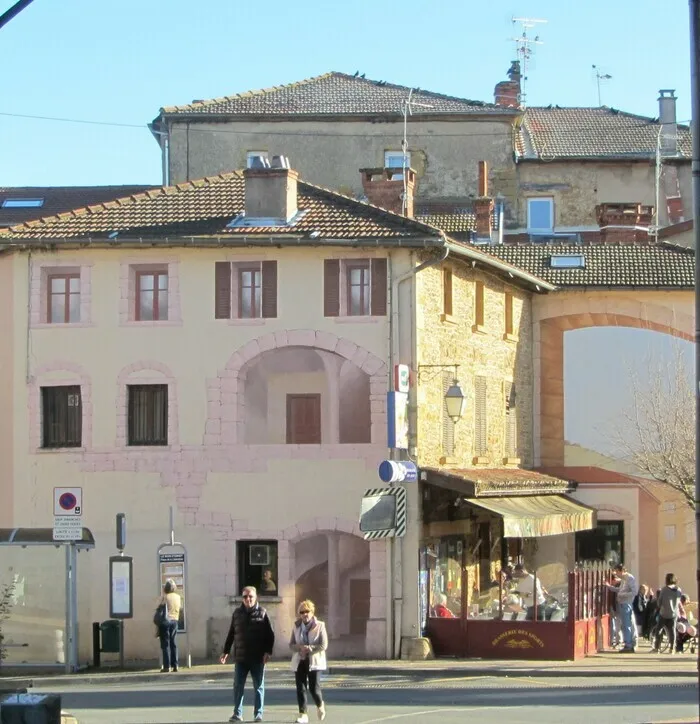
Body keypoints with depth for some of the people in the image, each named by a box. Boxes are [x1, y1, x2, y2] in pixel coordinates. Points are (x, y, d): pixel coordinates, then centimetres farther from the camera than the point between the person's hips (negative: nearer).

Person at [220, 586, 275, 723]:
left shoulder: (262, 613, -1)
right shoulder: (237, 613, 7)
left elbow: (270, 634, -2)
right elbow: (231, 634, 13)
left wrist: (268, 651, -11)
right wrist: (225, 651, 10)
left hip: (258, 658, -2)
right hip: (240, 657, 2)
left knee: (259, 686, 5)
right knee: (238, 686, 0)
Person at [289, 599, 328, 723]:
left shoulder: (319, 626, -3)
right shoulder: (297, 626, 9)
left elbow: (324, 645, -8)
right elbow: (291, 645, 7)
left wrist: (309, 648, -17)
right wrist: (300, 647, -13)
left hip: (314, 661, -4)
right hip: (299, 662, 4)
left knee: (314, 687, -8)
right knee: (301, 688, -1)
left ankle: (320, 705, 23)